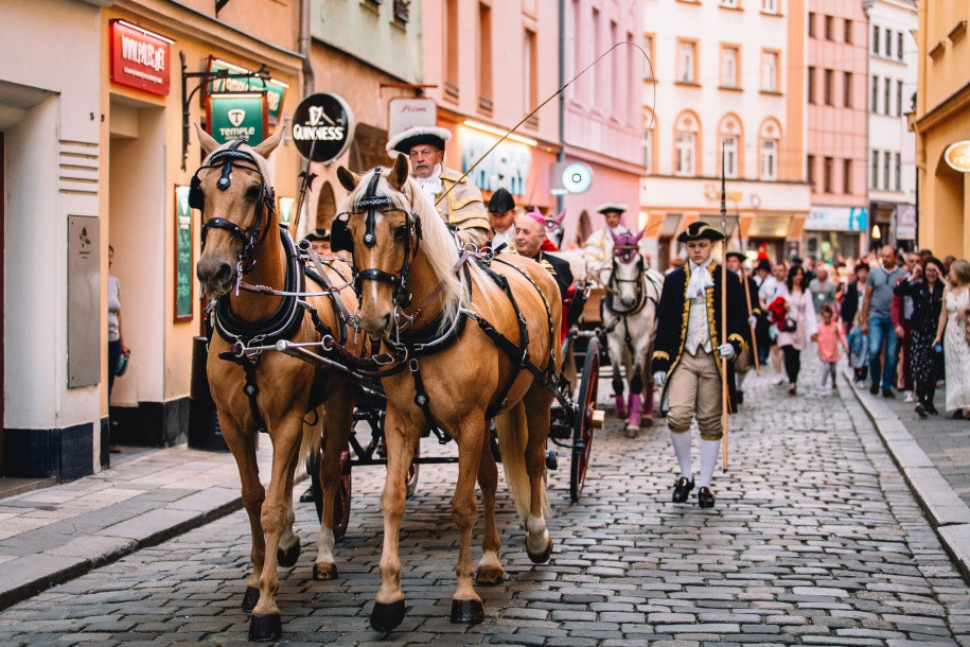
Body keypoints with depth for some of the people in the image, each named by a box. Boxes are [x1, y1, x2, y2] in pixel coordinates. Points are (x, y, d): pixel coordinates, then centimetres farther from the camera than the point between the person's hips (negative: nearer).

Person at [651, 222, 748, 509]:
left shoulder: (728, 279, 8)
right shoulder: (674, 279, 11)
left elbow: (739, 319, 7)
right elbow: (664, 323, 11)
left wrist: (734, 343, -14)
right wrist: (659, 363, 5)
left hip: (714, 359, 0)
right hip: (682, 357, 0)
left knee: (711, 423, 2)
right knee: (678, 415, -14)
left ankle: (704, 485, 12)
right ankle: (685, 475, 5)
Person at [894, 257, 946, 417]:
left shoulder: (943, 289, 3)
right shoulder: (917, 287, 4)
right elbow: (897, 291, -7)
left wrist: (942, 279, -11)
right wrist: (912, 277, -8)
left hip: (936, 333, 1)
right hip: (920, 333, -1)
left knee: (934, 368, 6)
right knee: (919, 366, -11)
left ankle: (929, 402, 18)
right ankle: (920, 400, -15)